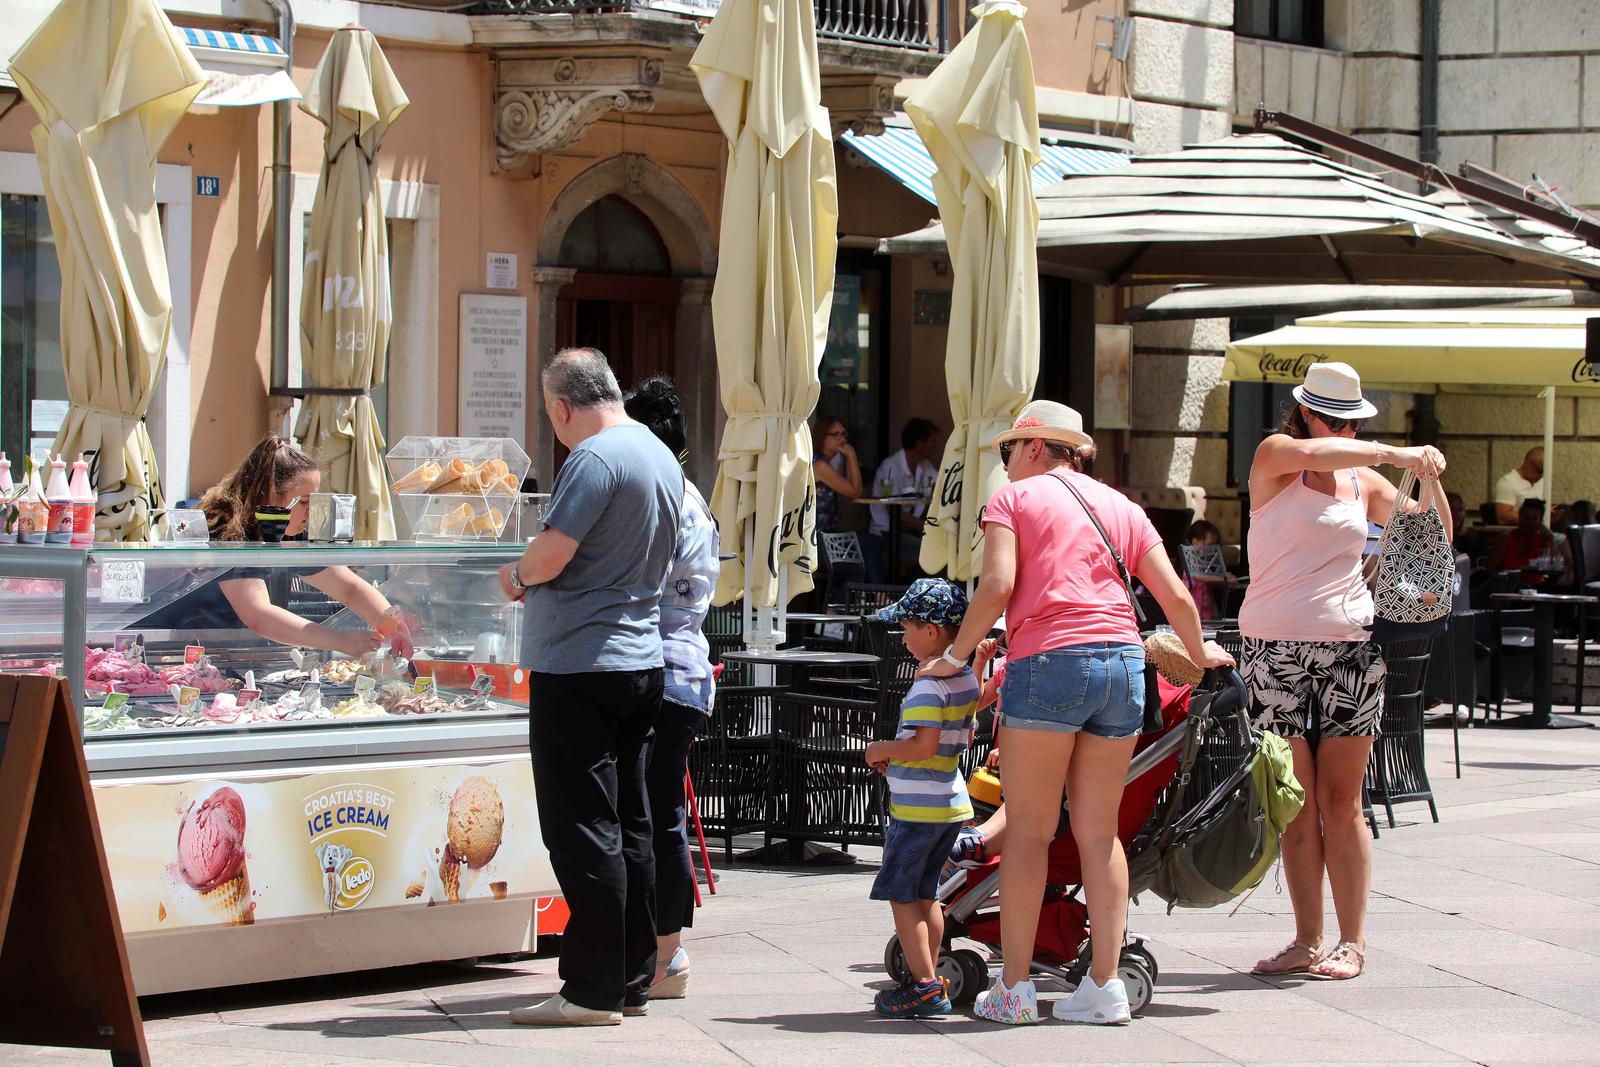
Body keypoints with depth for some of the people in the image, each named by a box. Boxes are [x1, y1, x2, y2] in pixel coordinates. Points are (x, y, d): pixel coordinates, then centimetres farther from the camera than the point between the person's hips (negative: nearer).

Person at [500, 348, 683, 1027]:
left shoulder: (595, 458, -16)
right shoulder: (661, 456, 14)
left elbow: (551, 556, -22)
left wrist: (517, 576, 0)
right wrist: (537, 578, 19)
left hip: (579, 666, -9)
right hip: (640, 660, 9)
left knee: (581, 832, -5)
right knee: (628, 829, 13)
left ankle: (593, 990, -4)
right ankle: (632, 980, 17)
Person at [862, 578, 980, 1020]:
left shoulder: (928, 686, -19)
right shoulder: (966, 680, 10)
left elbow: (923, 744, -27)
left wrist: (883, 750, -10)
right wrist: (898, 756, 16)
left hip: (918, 808, -9)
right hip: (953, 804, 9)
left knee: (901, 894, -4)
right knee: (926, 893, 16)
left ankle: (924, 986, -7)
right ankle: (930, 979, 18)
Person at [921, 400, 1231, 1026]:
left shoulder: (1014, 498, 7)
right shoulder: (1121, 507, 21)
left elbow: (996, 588, -7)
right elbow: (1175, 597, 17)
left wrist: (955, 656, 4)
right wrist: (1200, 654, 34)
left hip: (1047, 662, -5)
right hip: (1123, 661, 5)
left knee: (1027, 831, 0)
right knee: (1099, 833, 9)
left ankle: (1014, 989, -1)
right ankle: (1105, 985, 5)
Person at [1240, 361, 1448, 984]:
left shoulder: (1363, 482, 13)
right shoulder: (1273, 458, 2)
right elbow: (1310, 452, -22)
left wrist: (1431, 478, 1)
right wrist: (1394, 454, -23)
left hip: (1350, 648, 2)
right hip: (1276, 649, -2)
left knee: (1341, 803, 0)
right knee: (1295, 805, 0)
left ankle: (1352, 942, 4)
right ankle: (1306, 942, 5)